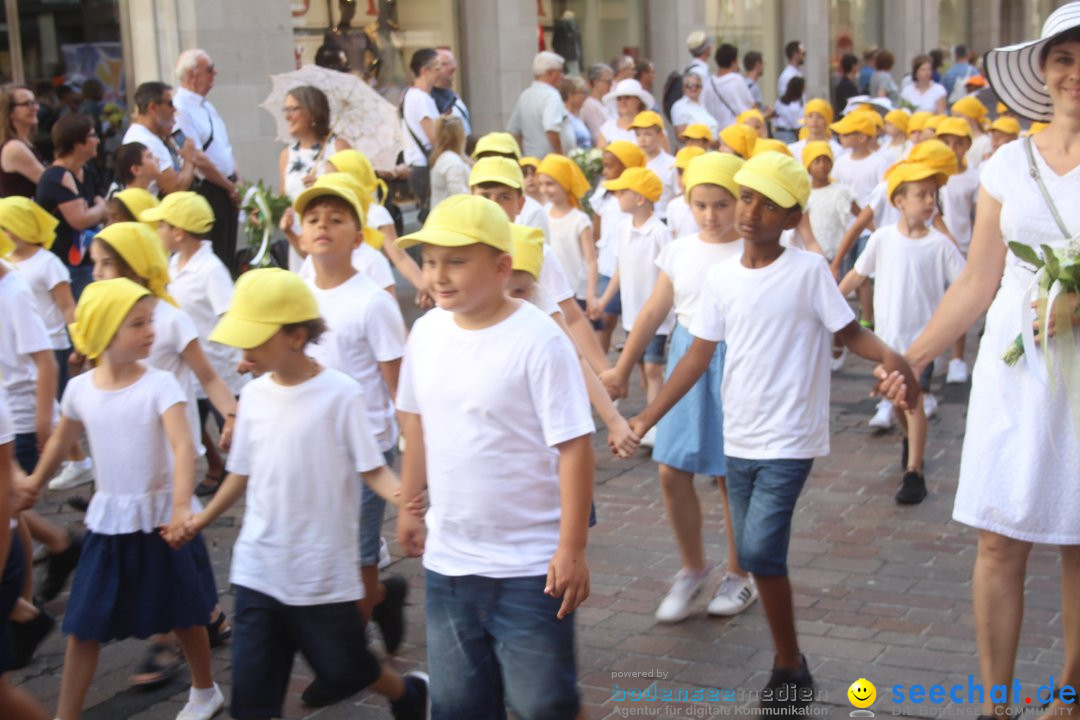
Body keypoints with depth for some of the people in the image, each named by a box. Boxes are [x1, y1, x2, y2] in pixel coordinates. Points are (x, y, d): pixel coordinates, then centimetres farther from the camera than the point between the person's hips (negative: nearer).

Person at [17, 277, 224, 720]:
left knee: (183, 615, 13)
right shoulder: (80, 389, -4)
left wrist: (181, 507, -41)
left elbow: (183, 447, -27)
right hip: (109, 522, 3)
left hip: (160, 515, -2)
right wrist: (36, 482, 28)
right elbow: (63, 439, 17)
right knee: (84, 625, 3)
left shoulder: (159, 385, -15)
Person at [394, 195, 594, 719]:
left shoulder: (538, 341, -17)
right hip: (446, 560, 6)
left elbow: (574, 446, -17)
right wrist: (409, 503, 18)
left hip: (528, 568, -6)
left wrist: (572, 548, -18)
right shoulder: (427, 331, 1)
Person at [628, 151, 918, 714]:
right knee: (753, 554, 11)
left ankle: (791, 668, 6)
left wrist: (889, 355, -27)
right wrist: (647, 417, 2)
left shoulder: (809, 271, -10)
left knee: (760, 551, -14)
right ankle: (788, 660, 28)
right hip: (738, 439, 5)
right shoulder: (720, 278, 1)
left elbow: (850, 332, -5)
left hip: (790, 440, -5)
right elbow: (697, 357, 6)